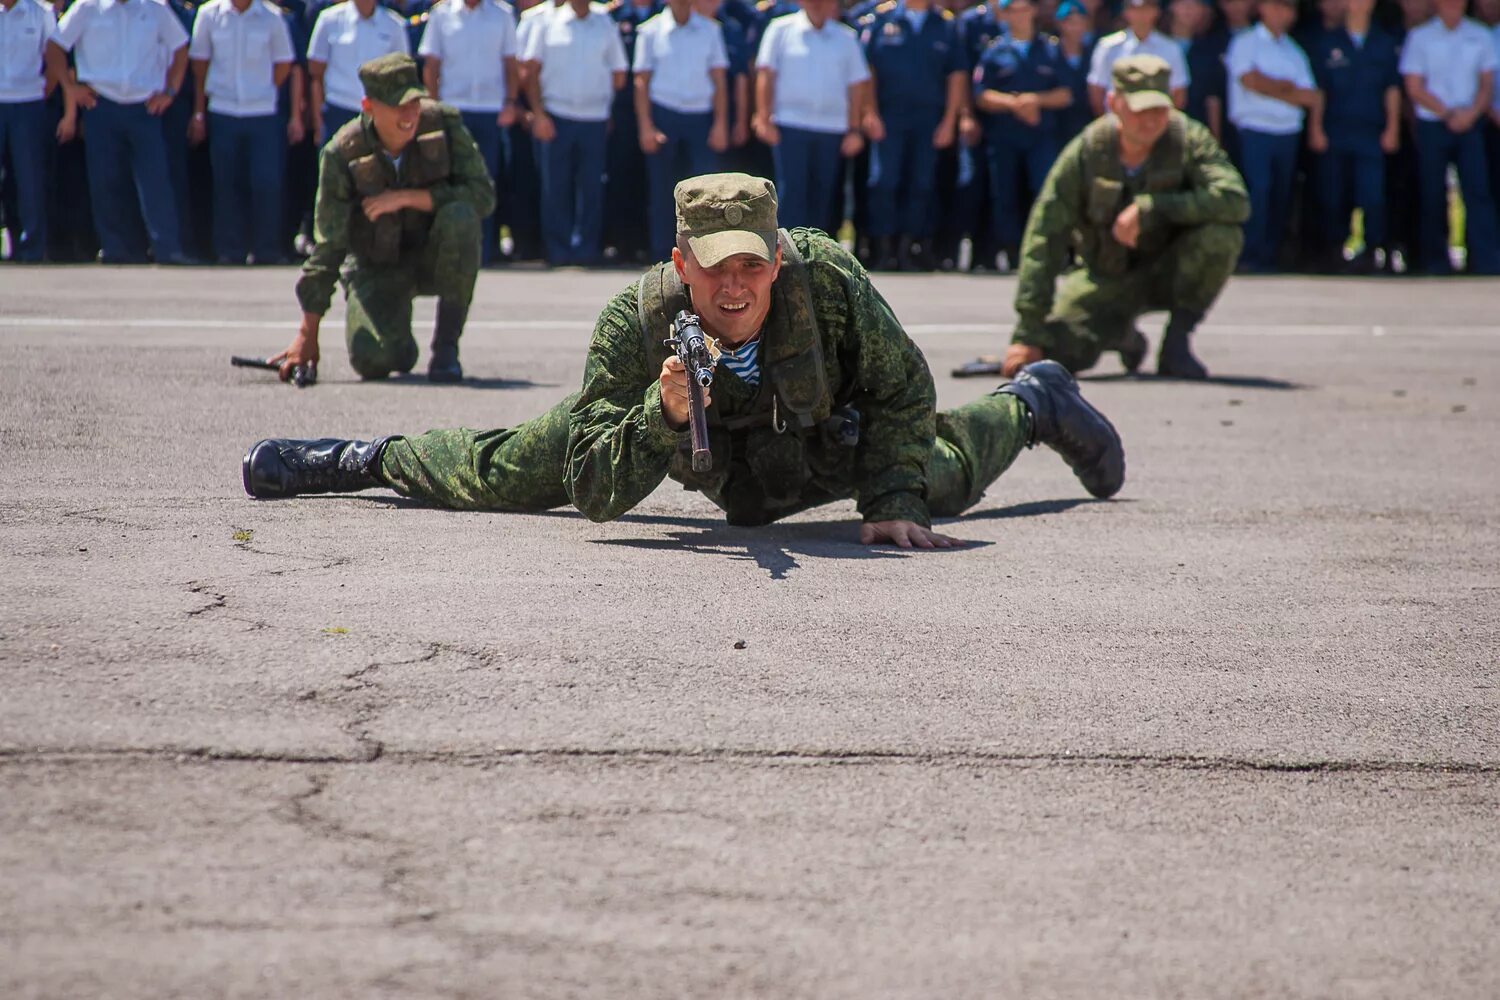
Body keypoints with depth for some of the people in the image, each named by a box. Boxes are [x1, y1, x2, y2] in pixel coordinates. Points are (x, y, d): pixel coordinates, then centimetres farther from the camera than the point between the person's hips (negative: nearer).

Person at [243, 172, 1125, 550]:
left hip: (824, 426, 0)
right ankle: (376, 459, 42)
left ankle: (1034, 402, 54)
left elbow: (903, 395, -25)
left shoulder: (830, 280, -43)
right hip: (689, 428, 0)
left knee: (937, 481, 22)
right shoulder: (637, 324, -42)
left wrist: (891, 507, -34)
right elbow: (595, 493, -41)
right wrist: (664, 417, -57)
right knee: (504, 475, 10)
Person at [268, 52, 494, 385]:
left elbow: (483, 195, -20)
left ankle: (446, 345, -18)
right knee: (372, 359, -26)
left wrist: (406, 198, -28)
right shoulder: (343, 153, -16)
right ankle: (403, 348, 16)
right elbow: (328, 246, -12)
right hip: (377, 267, -1)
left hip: (435, 257, 1)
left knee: (460, 217, -33)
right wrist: (307, 334, -12)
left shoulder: (443, 123, -15)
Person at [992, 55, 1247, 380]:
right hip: (1107, 278, 1)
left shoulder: (1188, 138, -18)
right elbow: (1044, 238, -18)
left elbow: (1235, 200, -32)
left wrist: (1150, 208, -36)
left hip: (1171, 273, -1)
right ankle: (1121, 335, 15)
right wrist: (1028, 334, -24)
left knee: (1221, 234, -31)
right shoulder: (1086, 152, -17)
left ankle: (1176, 343, -10)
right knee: (1054, 353, -23)